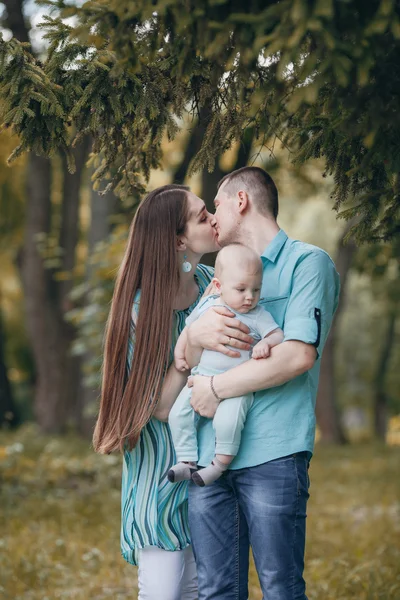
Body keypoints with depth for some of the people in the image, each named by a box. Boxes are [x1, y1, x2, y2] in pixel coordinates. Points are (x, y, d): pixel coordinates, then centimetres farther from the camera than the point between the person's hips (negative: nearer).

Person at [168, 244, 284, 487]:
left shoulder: (258, 316, -2)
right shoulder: (207, 306, 5)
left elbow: (279, 335, -6)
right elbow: (189, 330, 21)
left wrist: (266, 343, -26)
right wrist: (180, 354, 19)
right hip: (202, 377, 4)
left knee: (227, 421, -28)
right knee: (178, 414, -9)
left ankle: (221, 463, -6)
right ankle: (188, 461, 3)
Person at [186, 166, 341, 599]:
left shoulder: (308, 262, 2)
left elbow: (299, 355, -12)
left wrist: (215, 388, -6)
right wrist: (194, 338, -5)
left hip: (273, 456, -6)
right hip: (209, 455, 6)